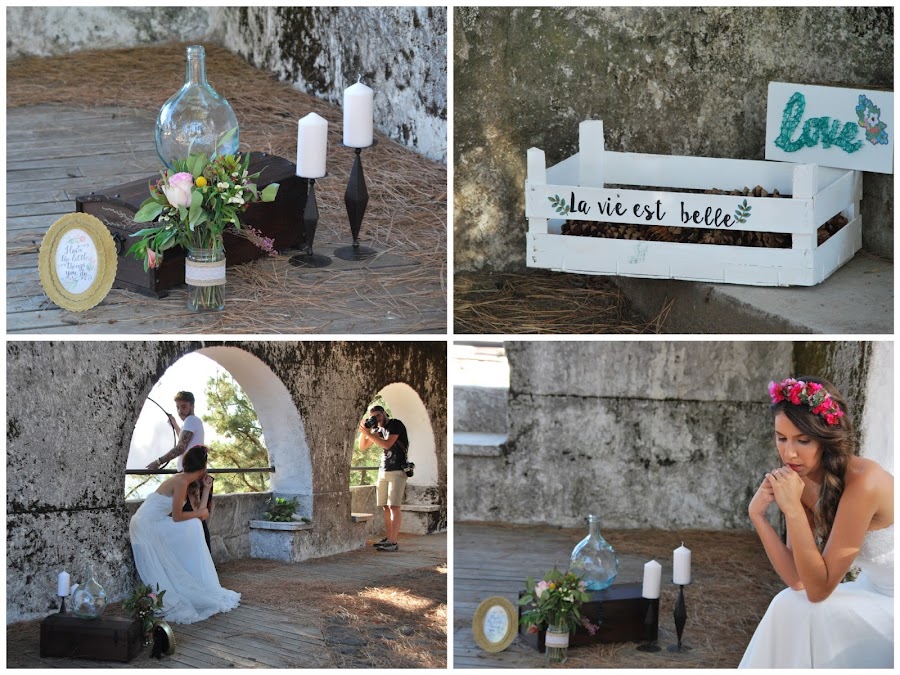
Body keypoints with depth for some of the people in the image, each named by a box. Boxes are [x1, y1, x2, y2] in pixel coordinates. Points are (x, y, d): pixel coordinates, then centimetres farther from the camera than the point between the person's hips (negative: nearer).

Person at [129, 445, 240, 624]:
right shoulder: (181, 482, -17)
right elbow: (177, 517, -15)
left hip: (152, 525, 8)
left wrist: (206, 488, 14)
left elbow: (199, 513, 10)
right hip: (146, 527, -8)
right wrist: (200, 513, -3)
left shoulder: (184, 481, 10)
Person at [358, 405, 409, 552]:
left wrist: (368, 433, -16)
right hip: (383, 472, 7)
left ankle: (393, 542, -18)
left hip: (397, 472, -7)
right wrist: (363, 431, 1)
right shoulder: (378, 430, 16)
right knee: (385, 507, 4)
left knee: (394, 506, -13)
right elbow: (363, 446, 18)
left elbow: (387, 444, -19)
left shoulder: (396, 425, -6)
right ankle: (388, 538, 9)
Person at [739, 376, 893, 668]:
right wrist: (758, 515, -19)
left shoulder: (862, 483, -28)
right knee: (789, 605, -13)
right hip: (875, 594, 7)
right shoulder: (800, 479, -7)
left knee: (802, 610, -20)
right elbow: (799, 580, -10)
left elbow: (818, 589, -24)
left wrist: (792, 509, -32)